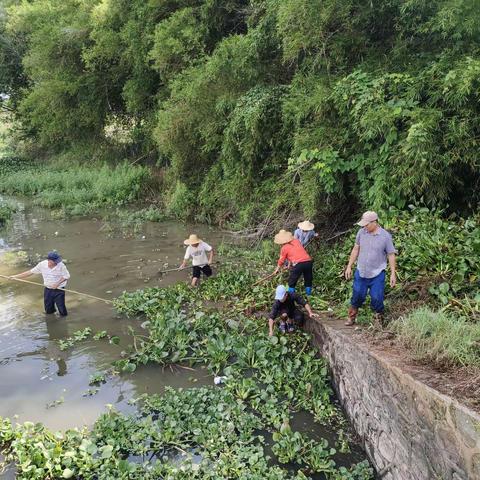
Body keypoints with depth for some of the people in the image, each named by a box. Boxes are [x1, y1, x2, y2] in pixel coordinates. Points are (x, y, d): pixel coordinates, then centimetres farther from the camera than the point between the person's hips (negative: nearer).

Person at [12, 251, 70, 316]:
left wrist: (57, 284, -20)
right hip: (48, 290, 3)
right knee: (48, 311, 16)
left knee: (62, 309, 1)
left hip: (59, 290, -3)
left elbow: (66, 276, -9)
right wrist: (16, 276, -1)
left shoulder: (61, 265, -19)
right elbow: (30, 272, -1)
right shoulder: (42, 265, -10)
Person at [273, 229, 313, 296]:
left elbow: (281, 261, 13)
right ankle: (308, 295, 31)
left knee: (292, 282, 16)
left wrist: (277, 269, 30)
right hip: (308, 261, 4)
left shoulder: (284, 248, 4)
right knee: (308, 280, 24)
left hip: (298, 264, -4)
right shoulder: (296, 241, 16)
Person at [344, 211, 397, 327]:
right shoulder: (361, 232, -2)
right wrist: (349, 266, 8)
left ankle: (378, 321, 21)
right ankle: (351, 318, 27)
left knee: (377, 299, 2)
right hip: (361, 272, 3)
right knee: (357, 296, 9)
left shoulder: (385, 236, -10)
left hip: (377, 275, -2)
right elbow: (356, 249, 7)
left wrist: (393, 274, -7)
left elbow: (391, 255, -5)